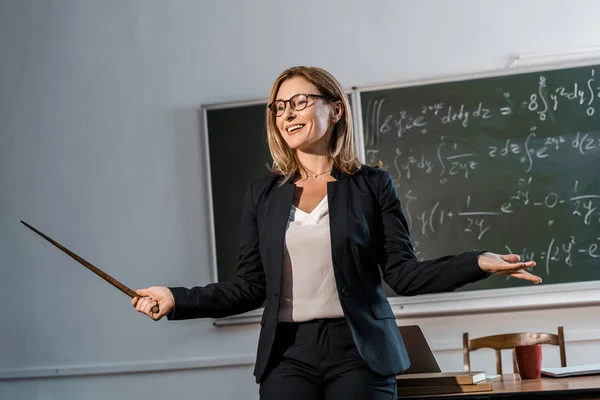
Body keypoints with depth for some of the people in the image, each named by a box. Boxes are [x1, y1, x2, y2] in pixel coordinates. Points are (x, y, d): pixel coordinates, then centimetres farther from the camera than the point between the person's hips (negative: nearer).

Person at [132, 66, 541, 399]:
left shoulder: (372, 184, 2)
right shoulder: (262, 193, 9)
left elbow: (403, 273, -1)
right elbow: (252, 286, 8)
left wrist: (478, 262, -12)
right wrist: (178, 299, 0)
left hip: (360, 355, -2)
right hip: (287, 356, 2)